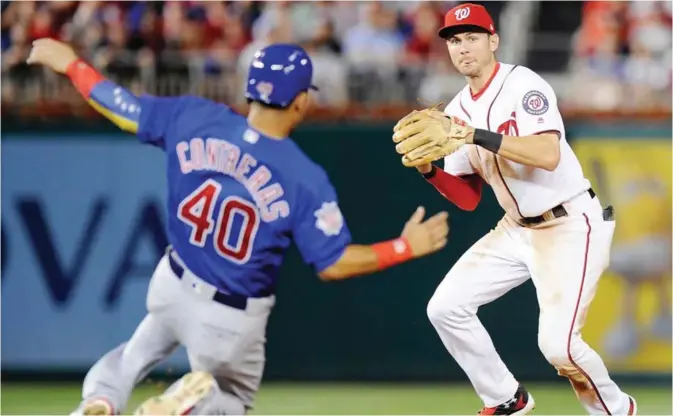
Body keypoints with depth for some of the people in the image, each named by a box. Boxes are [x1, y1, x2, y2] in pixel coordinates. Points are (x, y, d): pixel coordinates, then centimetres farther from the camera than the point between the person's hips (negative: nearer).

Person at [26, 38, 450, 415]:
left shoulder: (193, 118, -14)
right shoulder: (305, 180, -23)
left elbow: (123, 108, -1)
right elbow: (333, 264, -17)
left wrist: (70, 63, 16)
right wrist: (406, 247, -6)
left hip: (173, 286, 3)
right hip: (233, 319, -3)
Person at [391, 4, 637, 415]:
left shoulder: (523, 85, -16)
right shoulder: (457, 112, 6)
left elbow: (548, 155, -32)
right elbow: (469, 198, 9)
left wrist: (473, 136, -36)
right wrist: (428, 169, -10)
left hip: (571, 226, -8)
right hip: (517, 228, 8)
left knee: (557, 342, -20)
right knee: (446, 308, 2)